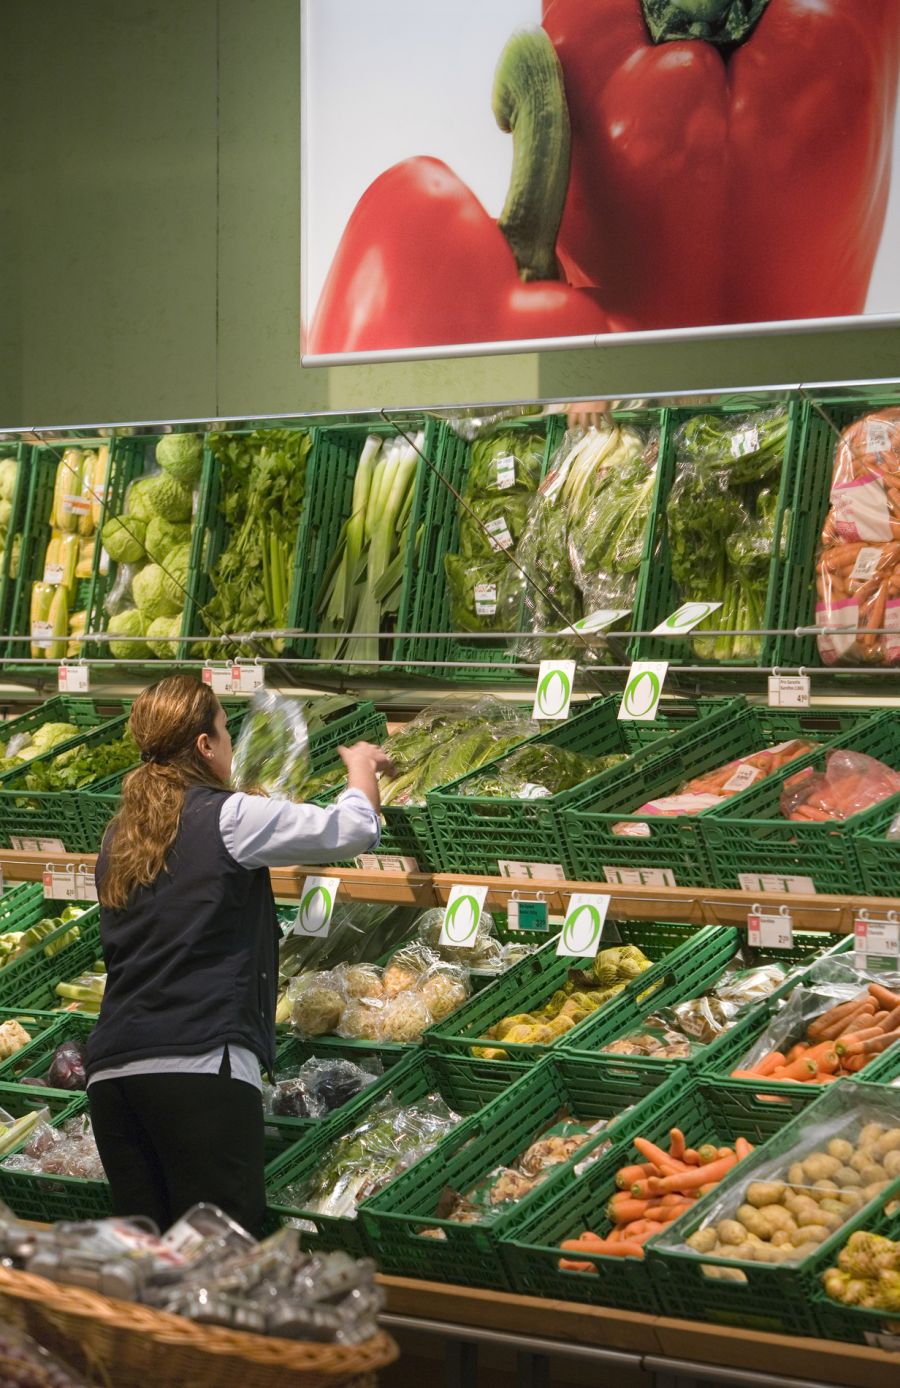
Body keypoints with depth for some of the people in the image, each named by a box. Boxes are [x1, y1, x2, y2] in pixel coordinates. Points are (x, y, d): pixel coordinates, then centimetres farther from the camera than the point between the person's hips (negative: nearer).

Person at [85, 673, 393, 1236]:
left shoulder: (119, 837, 16)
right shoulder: (229, 818, -3)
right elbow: (356, 830, 4)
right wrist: (362, 765, 28)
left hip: (112, 1067, 7)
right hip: (203, 1062, -7)